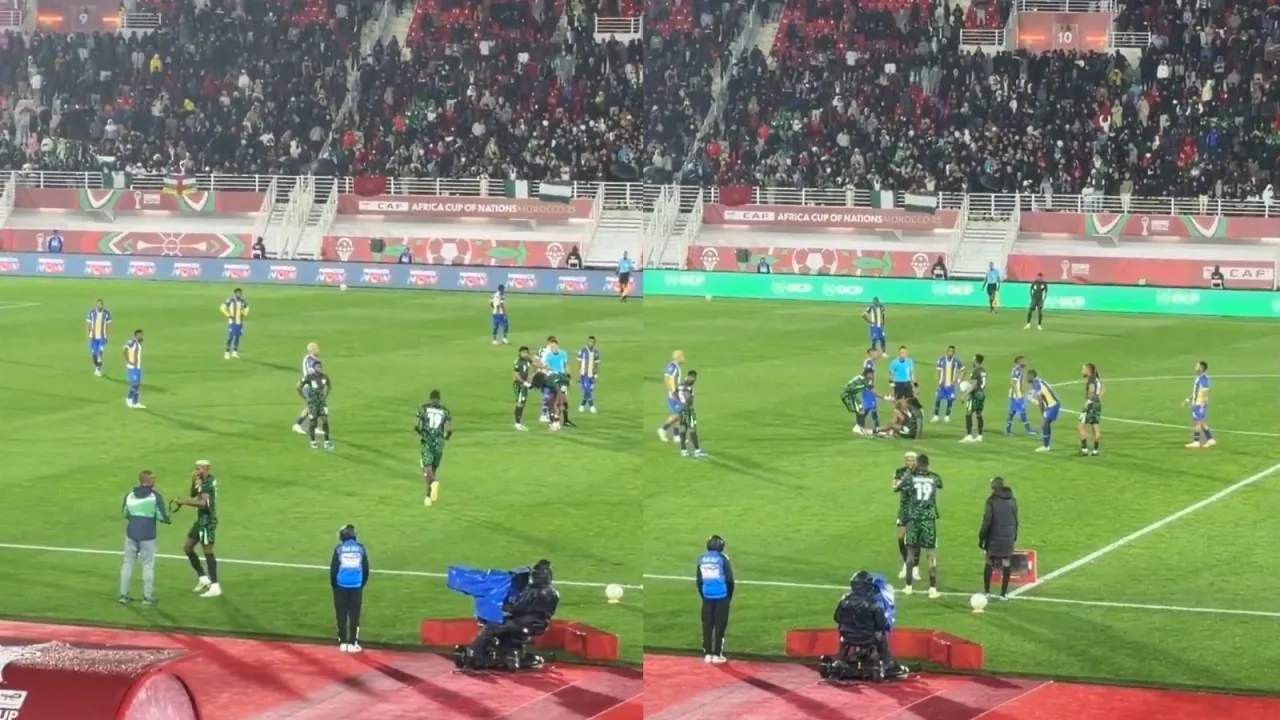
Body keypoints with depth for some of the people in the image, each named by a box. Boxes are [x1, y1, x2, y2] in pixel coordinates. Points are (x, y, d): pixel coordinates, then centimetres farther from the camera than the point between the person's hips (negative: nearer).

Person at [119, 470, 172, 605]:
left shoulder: (130, 495, 3)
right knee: (148, 565, 6)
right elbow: (162, 516, -12)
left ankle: (123, 595, 13)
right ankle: (148, 597, 8)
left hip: (131, 533, 4)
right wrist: (169, 519, 10)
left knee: (128, 563, 12)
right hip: (147, 536, -4)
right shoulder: (155, 497, -11)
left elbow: (124, 513, 14)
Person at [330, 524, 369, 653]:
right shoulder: (361, 548, 2)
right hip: (356, 586, 1)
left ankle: (343, 642, 6)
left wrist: (334, 586, 12)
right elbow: (366, 569, 6)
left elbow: (333, 569, -1)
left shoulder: (339, 549, -3)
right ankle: (352, 643, 3)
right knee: (354, 615, 5)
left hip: (341, 586, -1)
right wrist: (362, 584, 19)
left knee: (341, 615, 7)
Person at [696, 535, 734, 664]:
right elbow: (729, 580, -7)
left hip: (707, 596, 4)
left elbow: (698, 580, 11)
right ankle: (717, 654, -1)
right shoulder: (722, 558, -8)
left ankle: (707, 654, 9)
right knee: (720, 625, 1)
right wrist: (729, 597, 6)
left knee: (707, 625, 9)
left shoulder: (702, 559, 5)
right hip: (721, 596, -4)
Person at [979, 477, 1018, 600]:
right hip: (1009, 538, 3)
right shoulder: (1012, 500, 7)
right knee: (1006, 565, 6)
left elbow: (987, 521, -12)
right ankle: (1003, 593, 7)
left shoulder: (992, 500, -10)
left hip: (994, 538, -3)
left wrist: (981, 538, -6)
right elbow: (1015, 520, 13)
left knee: (989, 563, 9)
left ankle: (986, 591, 10)